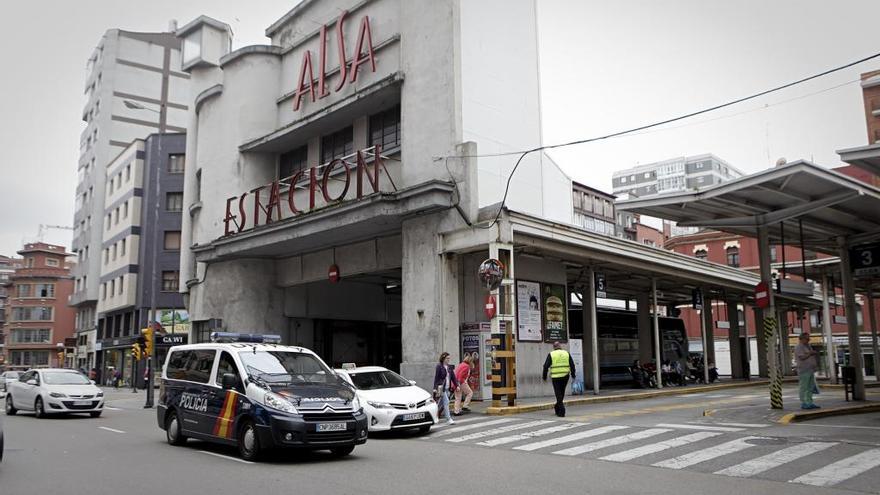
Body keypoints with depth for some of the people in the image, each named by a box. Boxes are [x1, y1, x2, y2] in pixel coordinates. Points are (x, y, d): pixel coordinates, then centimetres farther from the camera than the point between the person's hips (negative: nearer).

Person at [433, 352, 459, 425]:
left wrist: (456, 385, 4)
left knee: (441, 403, 12)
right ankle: (448, 419, -9)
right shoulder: (439, 366, -8)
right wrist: (435, 388, -15)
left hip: (447, 388, 7)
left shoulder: (449, 367, 12)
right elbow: (436, 377, -11)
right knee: (446, 402, -11)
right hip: (441, 388, -7)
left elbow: (453, 377, 13)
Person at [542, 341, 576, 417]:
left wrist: (544, 377, 4)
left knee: (558, 393, 1)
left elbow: (546, 366, -5)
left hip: (556, 377, -3)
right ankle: (557, 407, 33)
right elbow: (572, 365, 5)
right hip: (565, 376, 3)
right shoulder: (566, 353, 6)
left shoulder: (551, 354, -2)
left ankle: (561, 411, -5)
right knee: (562, 392, 19)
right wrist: (573, 375, 14)